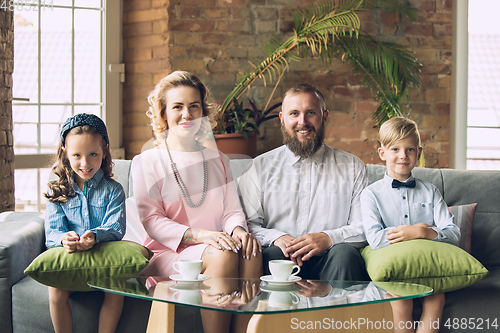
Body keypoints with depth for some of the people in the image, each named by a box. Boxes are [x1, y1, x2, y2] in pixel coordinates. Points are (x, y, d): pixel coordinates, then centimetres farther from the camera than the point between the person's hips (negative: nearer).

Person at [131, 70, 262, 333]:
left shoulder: (218, 160, 22)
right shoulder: (146, 162, 6)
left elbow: (232, 210, 13)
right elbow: (152, 221, -4)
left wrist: (238, 229, -13)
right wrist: (200, 235, -20)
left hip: (212, 245, 4)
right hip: (167, 254, -4)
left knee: (250, 252, -31)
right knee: (222, 254, -34)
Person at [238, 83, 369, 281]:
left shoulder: (352, 167, 15)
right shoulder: (261, 167, 15)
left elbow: (363, 228, 7)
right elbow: (247, 224, 8)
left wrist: (329, 238, -14)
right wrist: (276, 238, -14)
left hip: (328, 262, 0)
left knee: (345, 253, -33)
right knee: (271, 255, -34)